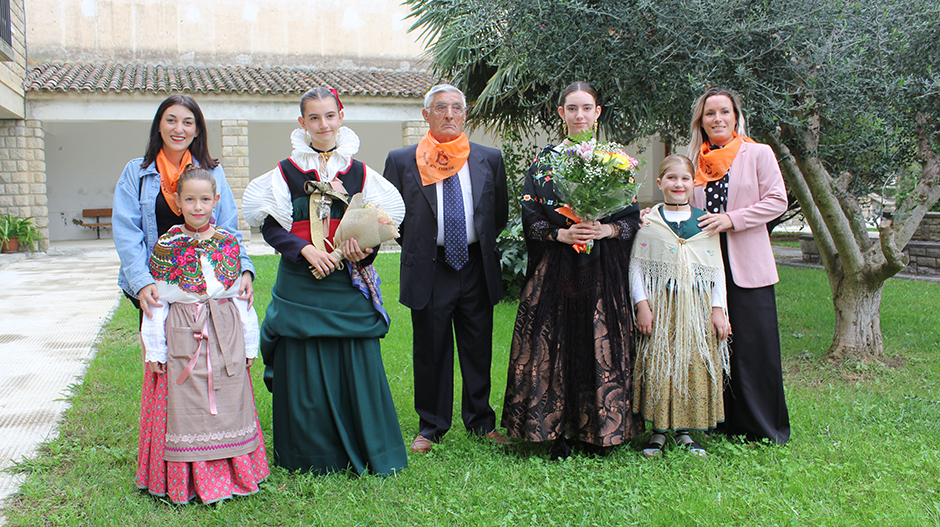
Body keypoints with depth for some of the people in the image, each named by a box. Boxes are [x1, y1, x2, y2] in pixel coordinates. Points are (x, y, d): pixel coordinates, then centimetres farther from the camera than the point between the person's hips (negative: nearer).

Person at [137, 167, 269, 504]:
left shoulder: (229, 243, 4)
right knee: (184, 408, 3)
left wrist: (249, 344, 7)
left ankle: (229, 473, 21)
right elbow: (157, 302, -1)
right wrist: (155, 350, -3)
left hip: (225, 335, 2)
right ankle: (187, 480, 17)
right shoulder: (167, 246, -2)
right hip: (182, 337, -2)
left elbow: (242, 298, 7)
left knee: (227, 405, 7)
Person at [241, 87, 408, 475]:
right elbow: (270, 225, 0)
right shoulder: (286, 171, 4)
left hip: (348, 283, 1)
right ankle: (309, 454, 19)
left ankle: (362, 451, 18)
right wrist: (305, 250, -15)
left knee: (356, 364, 2)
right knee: (304, 367, 3)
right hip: (301, 281, -1)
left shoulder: (359, 173, 8)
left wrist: (364, 250, -12)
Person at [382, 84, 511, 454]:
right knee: (431, 351, 7)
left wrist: (484, 247, 8)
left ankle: (481, 421, 27)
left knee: (479, 350, 10)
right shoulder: (401, 161, 1)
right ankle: (430, 427, 22)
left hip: (477, 267, 2)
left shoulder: (489, 159, 7)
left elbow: (501, 213, 14)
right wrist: (416, 245, 4)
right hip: (428, 270, -2)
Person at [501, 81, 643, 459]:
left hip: (603, 271, 1)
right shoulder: (544, 161, 6)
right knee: (556, 342, 0)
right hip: (556, 270, -1)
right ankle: (559, 429, 11)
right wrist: (560, 233, -16)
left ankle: (597, 428, 16)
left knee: (601, 343, 2)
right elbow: (530, 218, 1)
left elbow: (632, 217, 6)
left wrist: (606, 229, -13)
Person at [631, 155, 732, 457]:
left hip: (697, 305, 2)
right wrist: (641, 304, -7)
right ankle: (658, 430, 12)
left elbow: (717, 268, 9)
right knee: (658, 365, -1)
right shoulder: (648, 221, 3)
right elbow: (636, 265, 2)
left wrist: (718, 308, 2)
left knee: (695, 364, 2)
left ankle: (685, 431, 16)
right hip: (659, 304, -2)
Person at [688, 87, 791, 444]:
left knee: (754, 346, -2)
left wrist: (731, 219, -14)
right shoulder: (694, 159, 13)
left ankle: (764, 428, 11)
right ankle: (721, 423, 19)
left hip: (747, 265, -3)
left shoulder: (758, 153, 2)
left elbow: (777, 201, -4)